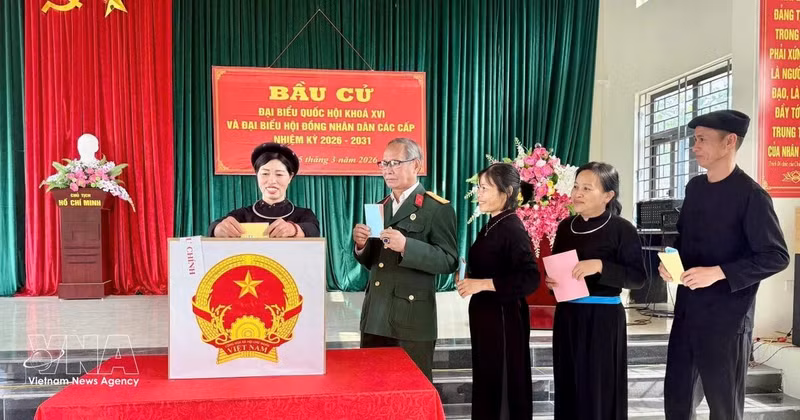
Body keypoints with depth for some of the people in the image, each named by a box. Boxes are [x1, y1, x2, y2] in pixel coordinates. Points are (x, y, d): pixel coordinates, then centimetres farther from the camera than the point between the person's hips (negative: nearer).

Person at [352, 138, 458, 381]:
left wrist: (406, 246, -26)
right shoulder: (380, 207, 14)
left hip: (412, 319, -6)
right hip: (375, 318, 7)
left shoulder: (438, 208, -8)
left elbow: (449, 261, -15)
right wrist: (362, 244, -5)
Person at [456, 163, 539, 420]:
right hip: (485, 314, 9)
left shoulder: (513, 229, -17)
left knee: (506, 384, 5)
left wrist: (482, 284, -24)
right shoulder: (492, 226, 9)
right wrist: (468, 274, 3)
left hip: (503, 317, -9)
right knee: (487, 382, 17)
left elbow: (530, 279, -25)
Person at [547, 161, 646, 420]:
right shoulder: (566, 226, 7)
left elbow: (638, 278, -13)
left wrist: (600, 266, -24)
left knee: (599, 391, 4)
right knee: (568, 388, 13)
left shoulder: (622, 229, -9)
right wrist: (550, 280, -2)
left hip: (603, 318, -5)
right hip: (567, 316, 5)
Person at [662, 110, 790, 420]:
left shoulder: (750, 195, -14)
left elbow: (776, 256, -15)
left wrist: (718, 272, -22)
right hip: (687, 309, 7)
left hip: (727, 315, -6)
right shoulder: (695, 187, 7)